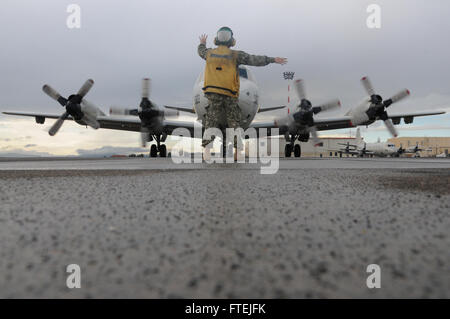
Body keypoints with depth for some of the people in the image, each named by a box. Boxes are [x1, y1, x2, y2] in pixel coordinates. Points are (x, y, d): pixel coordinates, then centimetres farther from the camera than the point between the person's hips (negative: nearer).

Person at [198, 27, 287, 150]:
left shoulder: (209, 53, 6)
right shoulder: (235, 55, -5)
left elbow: (201, 51, 30)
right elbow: (254, 60, -5)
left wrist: (202, 43, 53)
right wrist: (273, 59, 1)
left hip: (212, 92, 2)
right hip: (230, 93, -2)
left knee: (212, 116, 8)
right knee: (233, 118, 9)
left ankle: (208, 138, 2)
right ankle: (236, 140, 10)